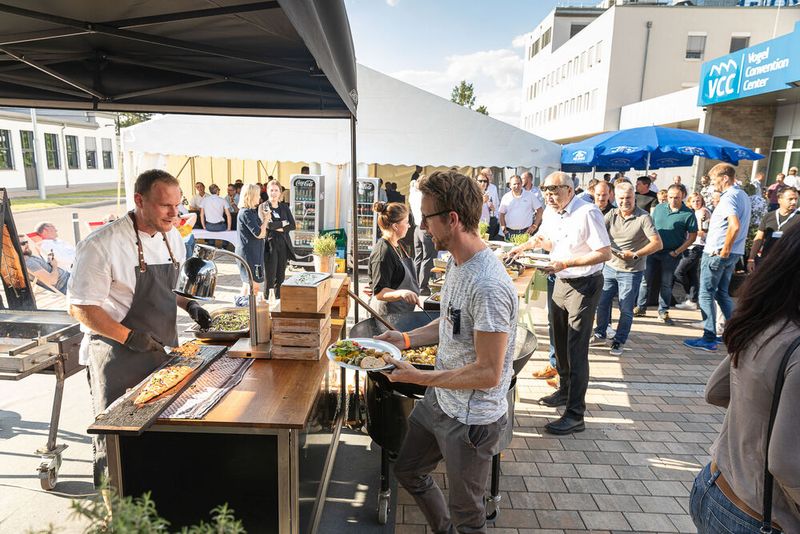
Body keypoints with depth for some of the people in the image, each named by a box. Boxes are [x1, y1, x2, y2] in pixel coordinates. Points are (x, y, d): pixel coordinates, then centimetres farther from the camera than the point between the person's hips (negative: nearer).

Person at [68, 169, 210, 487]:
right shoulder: (102, 244, -18)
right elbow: (80, 308, -15)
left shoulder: (172, 238, 5)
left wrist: (188, 305, 2)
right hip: (119, 357, -7)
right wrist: (129, 337, -23)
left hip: (164, 350, 7)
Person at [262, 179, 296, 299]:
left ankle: (279, 299, 17)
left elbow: (292, 225, 4)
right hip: (270, 244, -4)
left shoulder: (284, 207, 13)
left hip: (284, 244, 4)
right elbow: (267, 224, -15)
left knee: (281, 276, 8)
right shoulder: (264, 206, -1)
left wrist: (279, 228, -8)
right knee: (270, 276, -3)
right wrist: (283, 223, -6)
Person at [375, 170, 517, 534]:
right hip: (440, 401, 9)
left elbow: (488, 373, -27)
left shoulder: (489, 287, -31)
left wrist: (417, 377, -23)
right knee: (408, 471, 28)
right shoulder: (456, 262, 0)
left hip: (472, 420, -9)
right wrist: (407, 339, 2)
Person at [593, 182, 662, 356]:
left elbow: (657, 243, -17)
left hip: (631, 271, -4)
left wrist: (635, 255, -21)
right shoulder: (612, 214, 2)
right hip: (610, 266, 4)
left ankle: (619, 341, 19)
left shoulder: (643, 217, -12)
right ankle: (600, 334, 30)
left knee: (626, 310, 4)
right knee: (602, 302, 11)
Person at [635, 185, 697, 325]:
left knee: (666, 284, 8)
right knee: (646, 280, 4)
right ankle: (641, 308, 16)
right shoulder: (659, 208, 5)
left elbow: (692, 236, -4)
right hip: (653, 250, 3)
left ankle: (663, 312, 20)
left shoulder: (688, 214, -6)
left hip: (671, 254, -3)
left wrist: (677, 251, -11)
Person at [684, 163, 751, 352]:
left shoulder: (728, 197, -16)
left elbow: (734, 226, -30)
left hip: (716, 253, -9)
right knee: (722, 293, 19)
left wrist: (725, 250, -20)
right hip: (733, 253, 9)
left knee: (706, 294, -1)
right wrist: (728, 250, 18)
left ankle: (709, 339, 2)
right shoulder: (743, 195, 14)